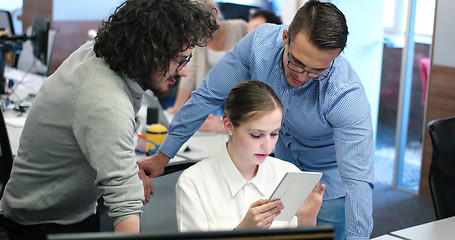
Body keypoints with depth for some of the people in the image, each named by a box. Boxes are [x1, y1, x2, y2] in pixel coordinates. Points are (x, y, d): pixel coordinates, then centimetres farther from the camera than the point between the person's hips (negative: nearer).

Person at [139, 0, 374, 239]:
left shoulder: (348, 96, -36)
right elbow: (209, 95, -14)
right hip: (284, 163, 4)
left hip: (331, 177, -3)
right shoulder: (260, 43, -26)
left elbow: (358, 180, -36)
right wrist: (162, 156, -8)